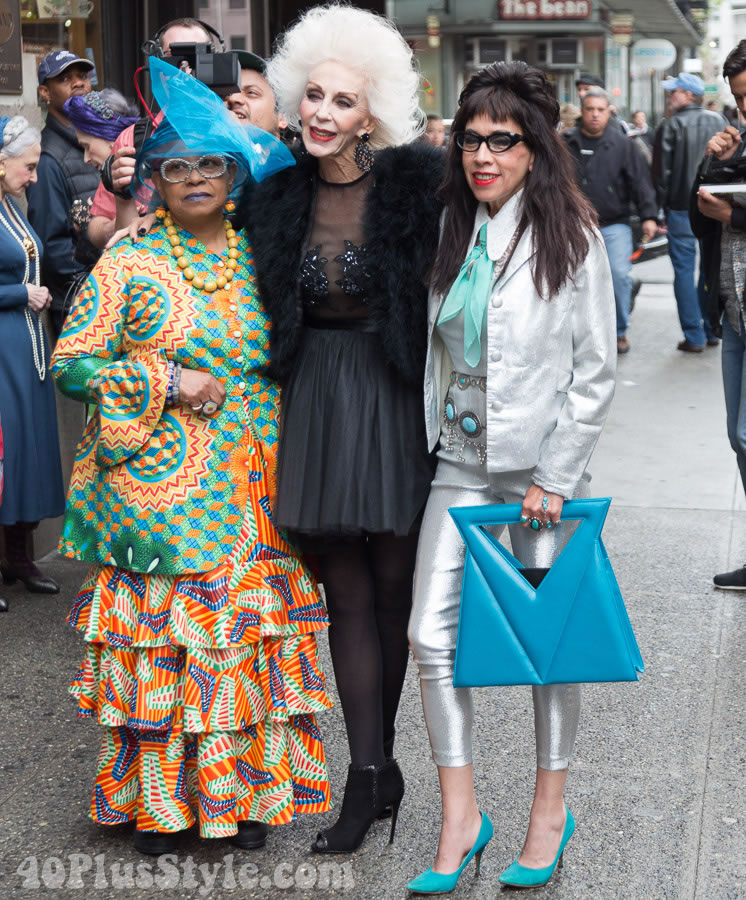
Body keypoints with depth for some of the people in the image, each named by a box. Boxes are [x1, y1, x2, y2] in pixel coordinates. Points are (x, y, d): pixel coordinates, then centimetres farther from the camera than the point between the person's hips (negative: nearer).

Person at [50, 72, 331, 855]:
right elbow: (70, 364, -3)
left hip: (251, 496, 3)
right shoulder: (128, 267, -1)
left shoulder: (261, 260, 8)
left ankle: (245, 789, 21)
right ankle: (156, 798, 16)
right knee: (162, 641, 1)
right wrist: (165, 384, -12)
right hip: (159, 489, -3)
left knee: (248, 637, 7)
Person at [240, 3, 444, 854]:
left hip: (394, 397, -3)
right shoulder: (276, 198, 3)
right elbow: (267, 305, 15)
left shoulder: (414, 185, -9)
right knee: (347, 592, 6)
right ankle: (371, 772, 14)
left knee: (392, 585, 7)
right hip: (315, 404, 3)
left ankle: (375, 760, 26)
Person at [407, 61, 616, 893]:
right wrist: (436, 434, 9)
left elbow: (595, 370, -9)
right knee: (431, 635, -1)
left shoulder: (570, 238, -9)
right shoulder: (454, 230, 6)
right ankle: (460, 819, 12)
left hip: (543, 465, -5)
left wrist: (553, 479, -13)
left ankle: (550, 807, 25)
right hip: (461, 459, 5)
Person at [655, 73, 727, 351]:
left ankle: (694, 337, 0)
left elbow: (661, 170, -9)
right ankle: (712, 331, 18)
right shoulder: (719, 121, 6)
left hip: (681, 207, -4)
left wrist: (659, 206, -1)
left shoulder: (671, 126, -9)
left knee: (684, 270, 1)